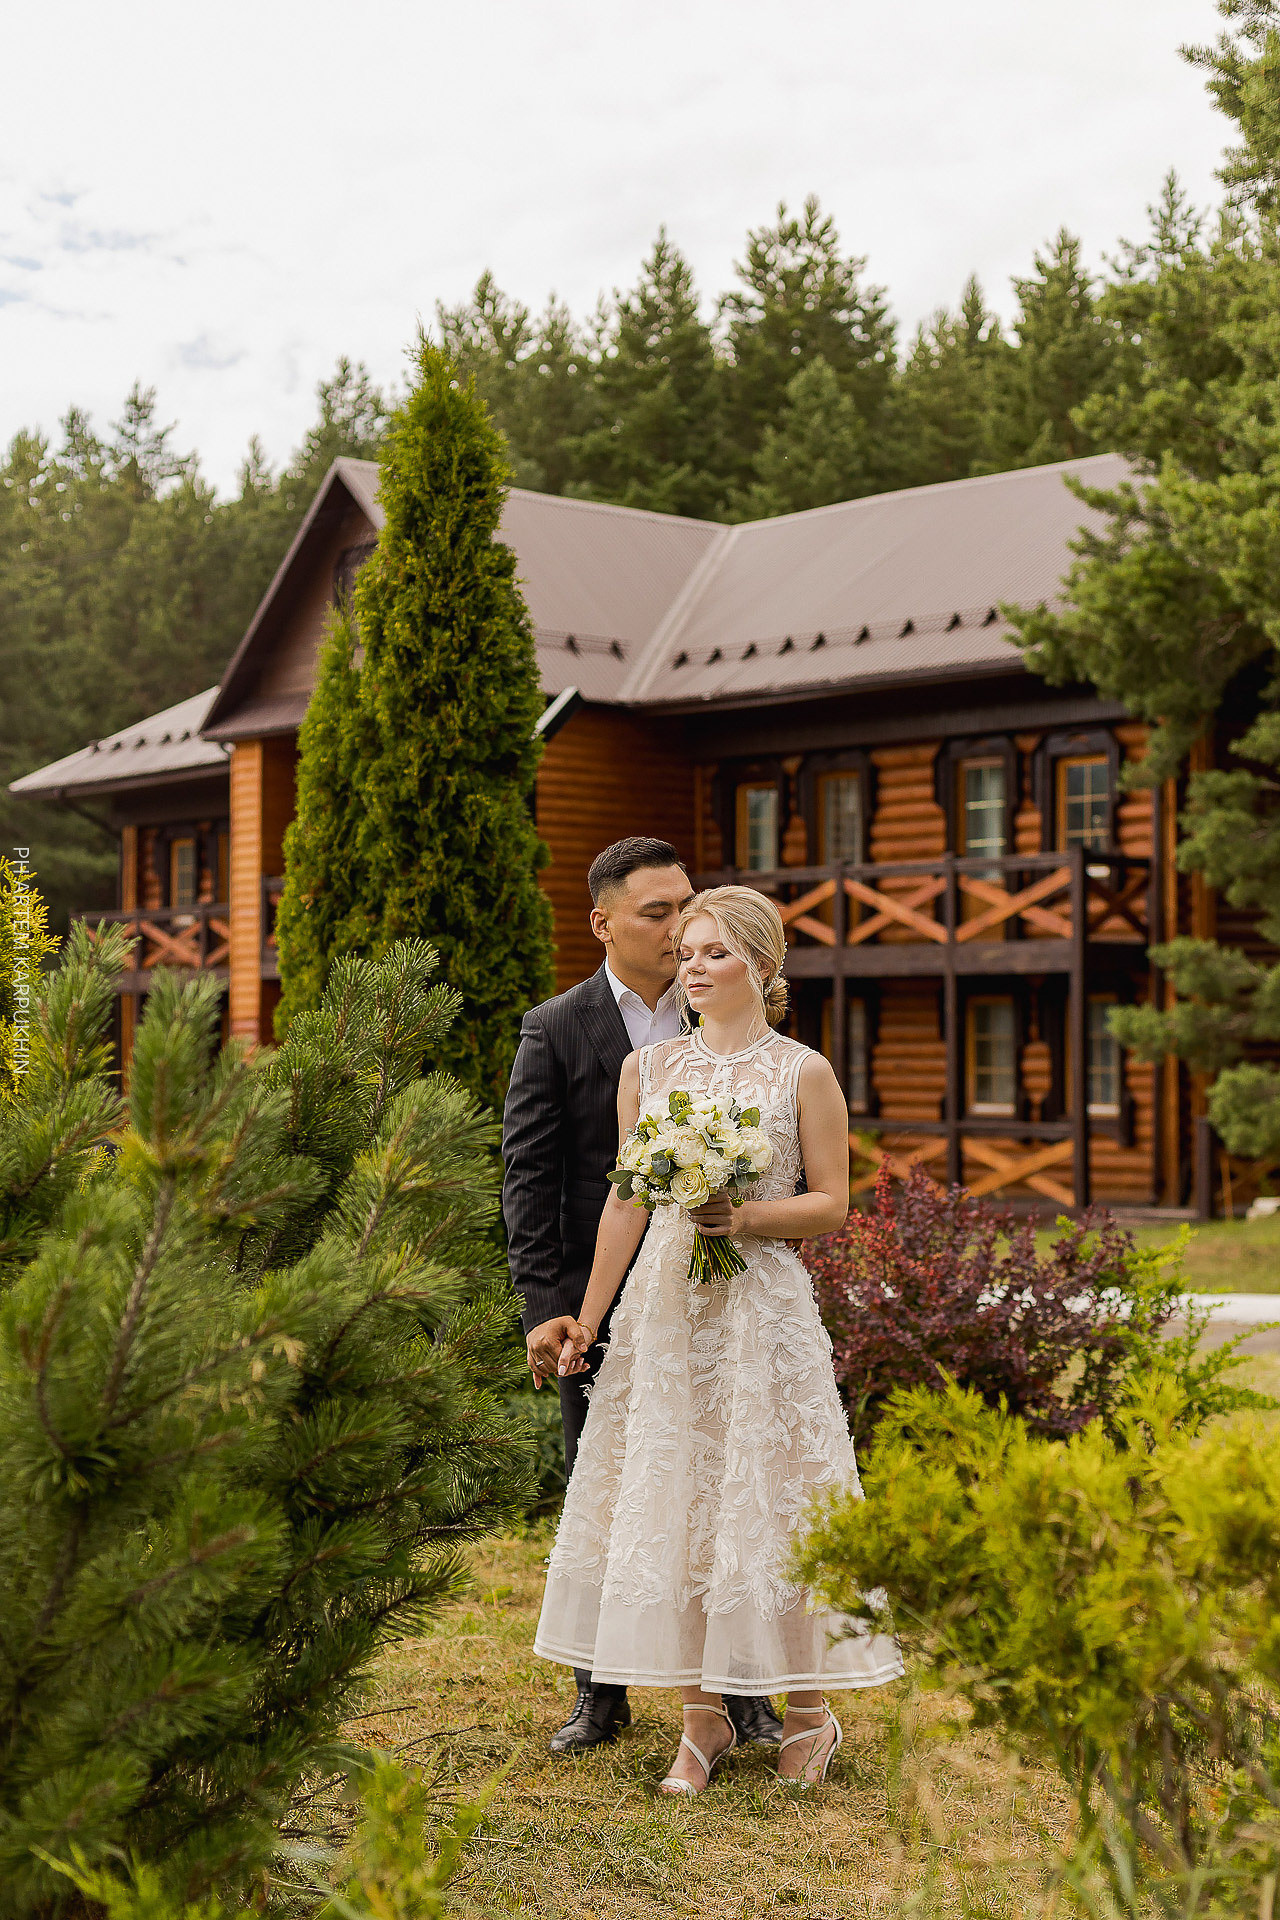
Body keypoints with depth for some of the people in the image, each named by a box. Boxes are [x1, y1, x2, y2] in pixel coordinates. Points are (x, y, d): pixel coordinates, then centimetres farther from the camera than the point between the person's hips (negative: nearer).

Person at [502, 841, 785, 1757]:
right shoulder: (555, 1030, -2)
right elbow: (528, 1179, -4)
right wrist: (545, 1304, -11)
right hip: (600, 1303, -1)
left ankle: (740, 1686, 19)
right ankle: (602, 1691, 22)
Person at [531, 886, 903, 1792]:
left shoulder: (805, 1073, 0)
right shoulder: (647, 1067, 9)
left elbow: (832, 1204, 1)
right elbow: (625, 1201, 11)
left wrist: (747, 1218, -16)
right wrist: (586, 1322, 11)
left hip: (762, 1306, -3)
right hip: (664, 1302, 3)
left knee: (769, 1496, -1)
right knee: (669, 1496, 2)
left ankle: (808, 1711, 15)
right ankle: (704, 1716, 13)